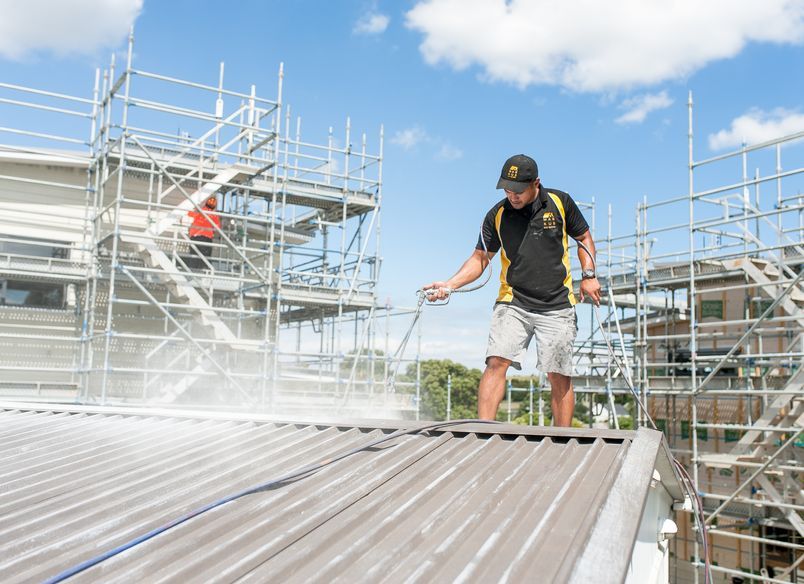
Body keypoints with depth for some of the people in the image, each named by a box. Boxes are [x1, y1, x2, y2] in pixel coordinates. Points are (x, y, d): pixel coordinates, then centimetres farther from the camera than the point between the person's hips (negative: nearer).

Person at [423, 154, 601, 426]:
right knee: (496, 362, -17)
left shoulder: (560, 202, 1)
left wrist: (589, 275, 2)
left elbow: (584, 237, 14)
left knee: (560, 377, 0)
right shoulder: (497, 215, 2)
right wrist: (450, 284, -7)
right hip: (512, 304, 0)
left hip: (557, 307, 0)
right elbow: (481, 258, 7)